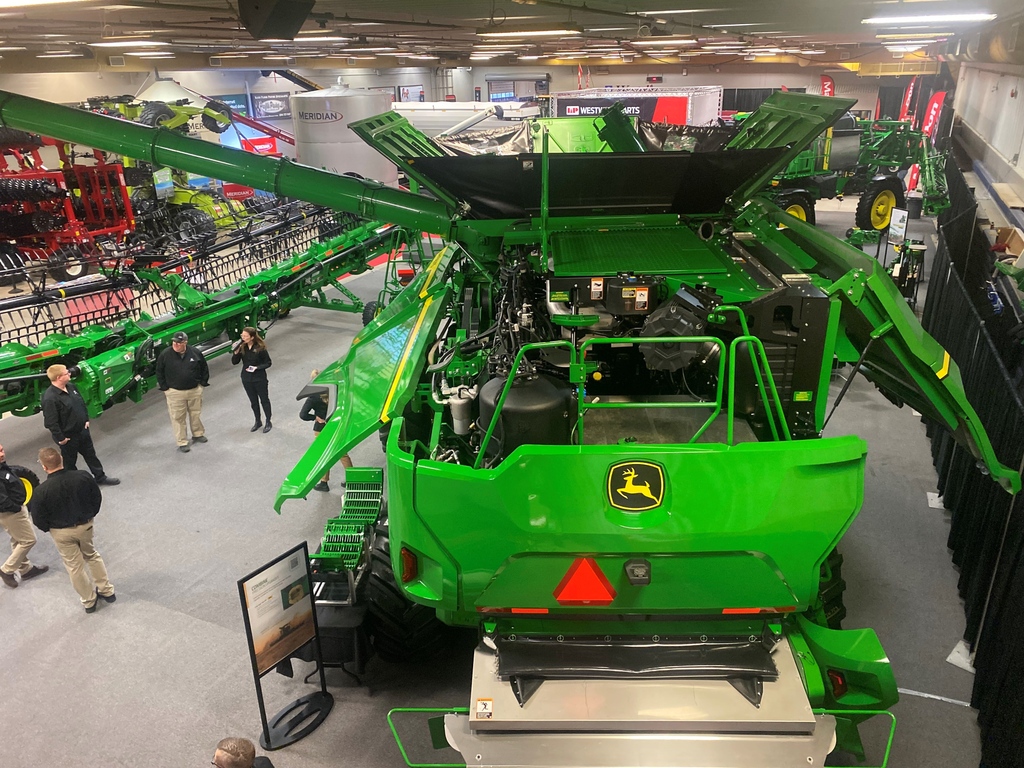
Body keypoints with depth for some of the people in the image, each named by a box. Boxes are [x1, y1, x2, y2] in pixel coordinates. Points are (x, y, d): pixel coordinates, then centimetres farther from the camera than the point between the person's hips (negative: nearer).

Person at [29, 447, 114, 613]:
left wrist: (48, 529, 8)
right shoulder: (84, 476, -19)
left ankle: (89, 601, 31)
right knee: (92, 556, 27)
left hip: (61, 532, -2)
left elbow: (38, 519, -14)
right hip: (86, 525, 3)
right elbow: (97, 498, -4)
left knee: (74, 566, 17)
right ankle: (107, 591, 33)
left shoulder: (41, 491, -26)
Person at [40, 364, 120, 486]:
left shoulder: (71, 386, -2)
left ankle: (100, 477, 34)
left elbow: (82, 403, 13)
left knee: (90, 454, 20)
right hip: (68, 436, -8)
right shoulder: (50, 398, -28)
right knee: (70, 461, 13)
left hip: (82, 430, 8)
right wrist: (60, 438, -20)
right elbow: (50, 422, -26)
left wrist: (86, 420, 11)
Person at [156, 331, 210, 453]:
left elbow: (204, 368, 7)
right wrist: (165, 388, -1)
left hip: (195, 390, 1)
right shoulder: (165, 355, -8)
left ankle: (198, 434, 37)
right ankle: (182, 442, 12)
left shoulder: (195, 353, -6)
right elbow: (159, 372, 2)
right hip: (175, 392, -1)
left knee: (196, 414, 15)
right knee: (178, 418, 3)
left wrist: (203, 383, 4)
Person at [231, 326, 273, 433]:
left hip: (260, 379, -4)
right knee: (253, 401, 17)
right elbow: (234, 362, -3)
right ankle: (258, 422, 34)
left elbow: (268, 363, -10)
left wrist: (257, 367, -23)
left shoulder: (260, 348, -17)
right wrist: (236, 352, -20)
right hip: (246, 379, 4)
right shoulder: (241, 347, -5)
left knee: (264, 400, 11)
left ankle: (268, 422, 26)